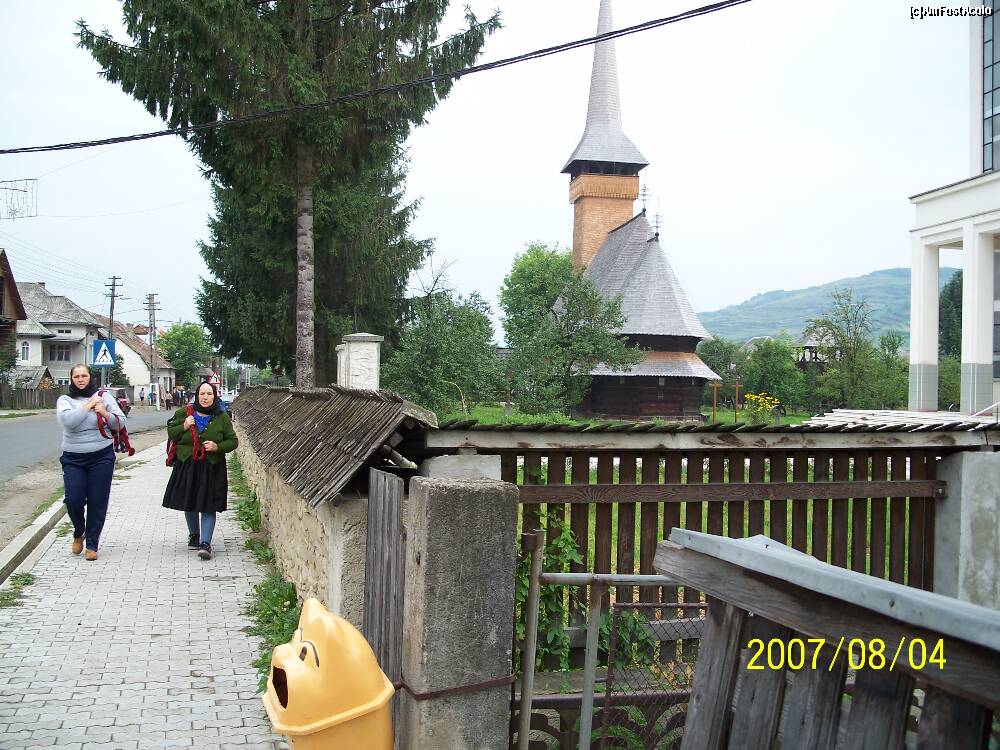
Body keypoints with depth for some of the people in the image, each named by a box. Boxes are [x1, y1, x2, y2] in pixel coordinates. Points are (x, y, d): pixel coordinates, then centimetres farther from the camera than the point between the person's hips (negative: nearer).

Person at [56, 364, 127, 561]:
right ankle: (79, 533, 24)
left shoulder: (103, 396, 6)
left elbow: (120, 423, 3)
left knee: (97, 502, 1)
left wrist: (105, 413, -14)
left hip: (102, 456, 0)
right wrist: (87, 406, -11)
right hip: (73, 458, 0)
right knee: (73, 500, -7)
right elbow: (67, 420, -16)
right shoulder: (65, 400, 5)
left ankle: (92, 545, 13)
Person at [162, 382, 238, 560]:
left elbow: (233, 441, 4)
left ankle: (205, 543, -8)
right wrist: (184, 427, -10)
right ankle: (194, 536, 34)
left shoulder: (222, 418, -1)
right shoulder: (184, 413, 1)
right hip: (186, 466, 2)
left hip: (212, 468, -2)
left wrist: (217, 447, -15)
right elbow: (170, 433, 9)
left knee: (208, 506, -8)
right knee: (189, 503, 13)